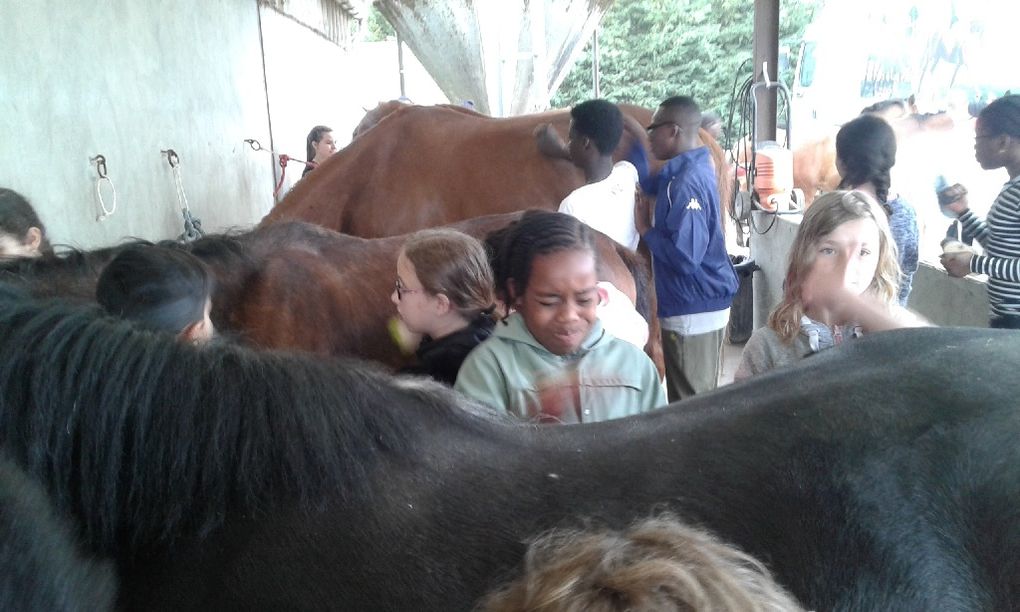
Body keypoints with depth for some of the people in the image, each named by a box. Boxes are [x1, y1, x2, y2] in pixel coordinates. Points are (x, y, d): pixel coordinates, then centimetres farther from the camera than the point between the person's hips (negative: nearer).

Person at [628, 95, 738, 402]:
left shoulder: (687, 182, -22)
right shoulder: (690, 168, 8)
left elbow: (685, 256, -30)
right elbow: (649, 184, 29)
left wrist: (645, 229, -15)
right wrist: (633, 139, 22)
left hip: (693, 311, -10)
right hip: (701, 306, 10)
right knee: (700, 398, 19)